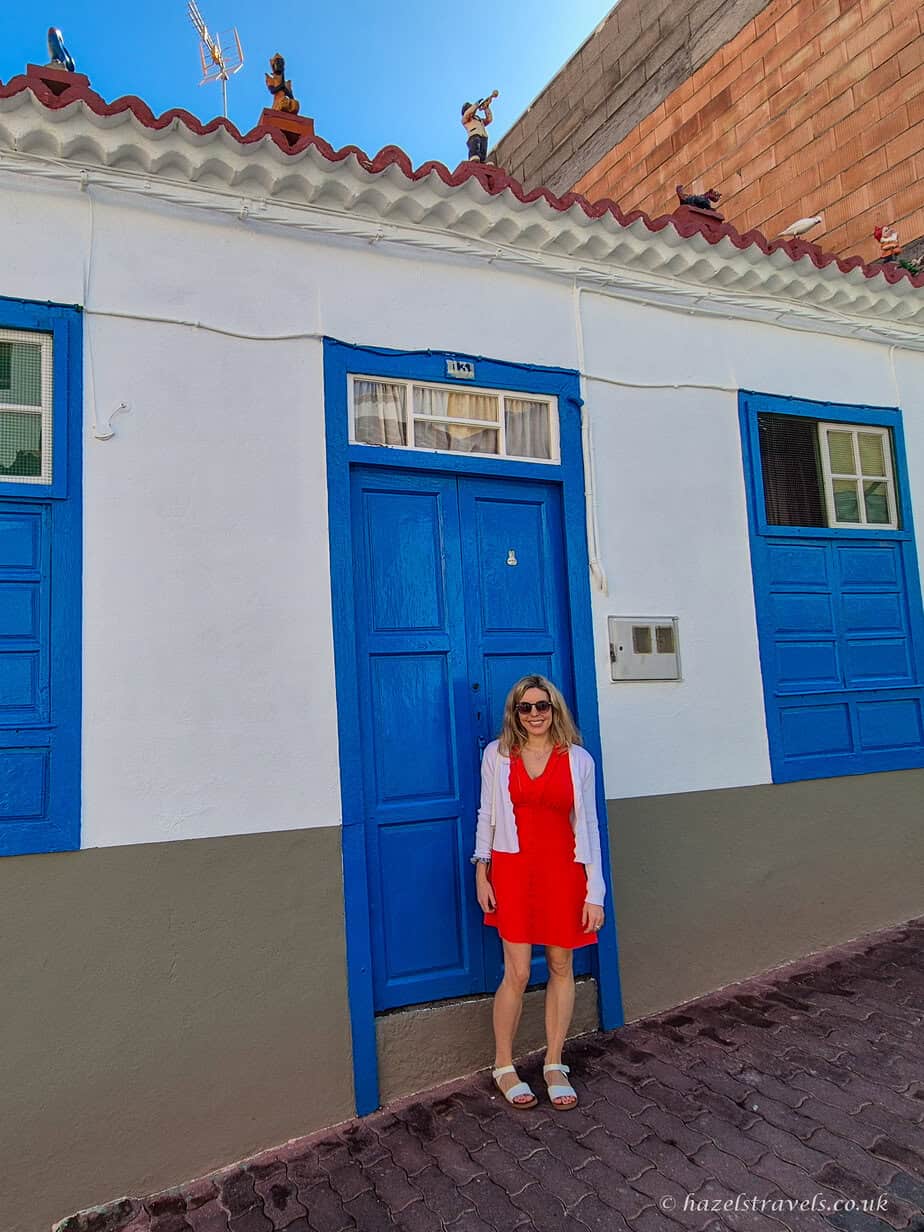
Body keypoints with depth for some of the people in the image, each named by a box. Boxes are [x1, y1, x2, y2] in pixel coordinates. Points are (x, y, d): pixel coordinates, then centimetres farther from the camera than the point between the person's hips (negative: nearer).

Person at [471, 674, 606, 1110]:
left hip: (563, 872, 2)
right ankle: (503, 1067, 21)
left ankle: (554, 1066, 29)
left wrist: (595, 892, -1)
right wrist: (481, 872, 2)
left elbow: (588, 826, 1)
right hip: (513, 871, -1)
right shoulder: (497, 755, 1)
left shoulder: (578, 759, 1)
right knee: (517, 973, 0)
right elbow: (487, 815, 6)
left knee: (561, 968, 10)